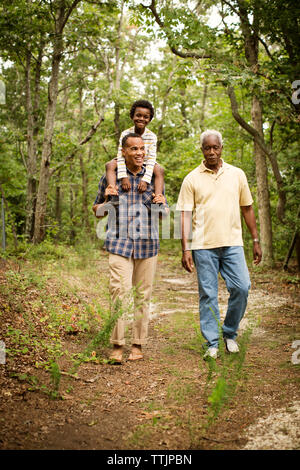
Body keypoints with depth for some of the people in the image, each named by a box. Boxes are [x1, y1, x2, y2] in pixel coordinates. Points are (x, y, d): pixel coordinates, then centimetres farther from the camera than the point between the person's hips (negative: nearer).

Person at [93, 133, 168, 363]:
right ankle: (117, 344, -2)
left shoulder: (154, 176, 10)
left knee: (143, 295, 5)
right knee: (120, 291, -12)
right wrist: (106, 201, -7)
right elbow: (97, 210, 15)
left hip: (147, 243, 2)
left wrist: (160, 204, -5)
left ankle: (138, 344, 16)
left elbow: (165, 213, 18)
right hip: (120, 242, -2)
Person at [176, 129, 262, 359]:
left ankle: (230, 333, 17)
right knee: (208, 294, 2)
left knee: (242, 288, -6)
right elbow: (186, 214, 0)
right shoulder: (192, 179, 4)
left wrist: (256, 240, 11)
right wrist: (186, 248, -7)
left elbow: (247, 208, 15)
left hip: (233, 243, 2)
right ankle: (212, 343, 13)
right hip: (204, 245, -1)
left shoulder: (237, 174, 10)